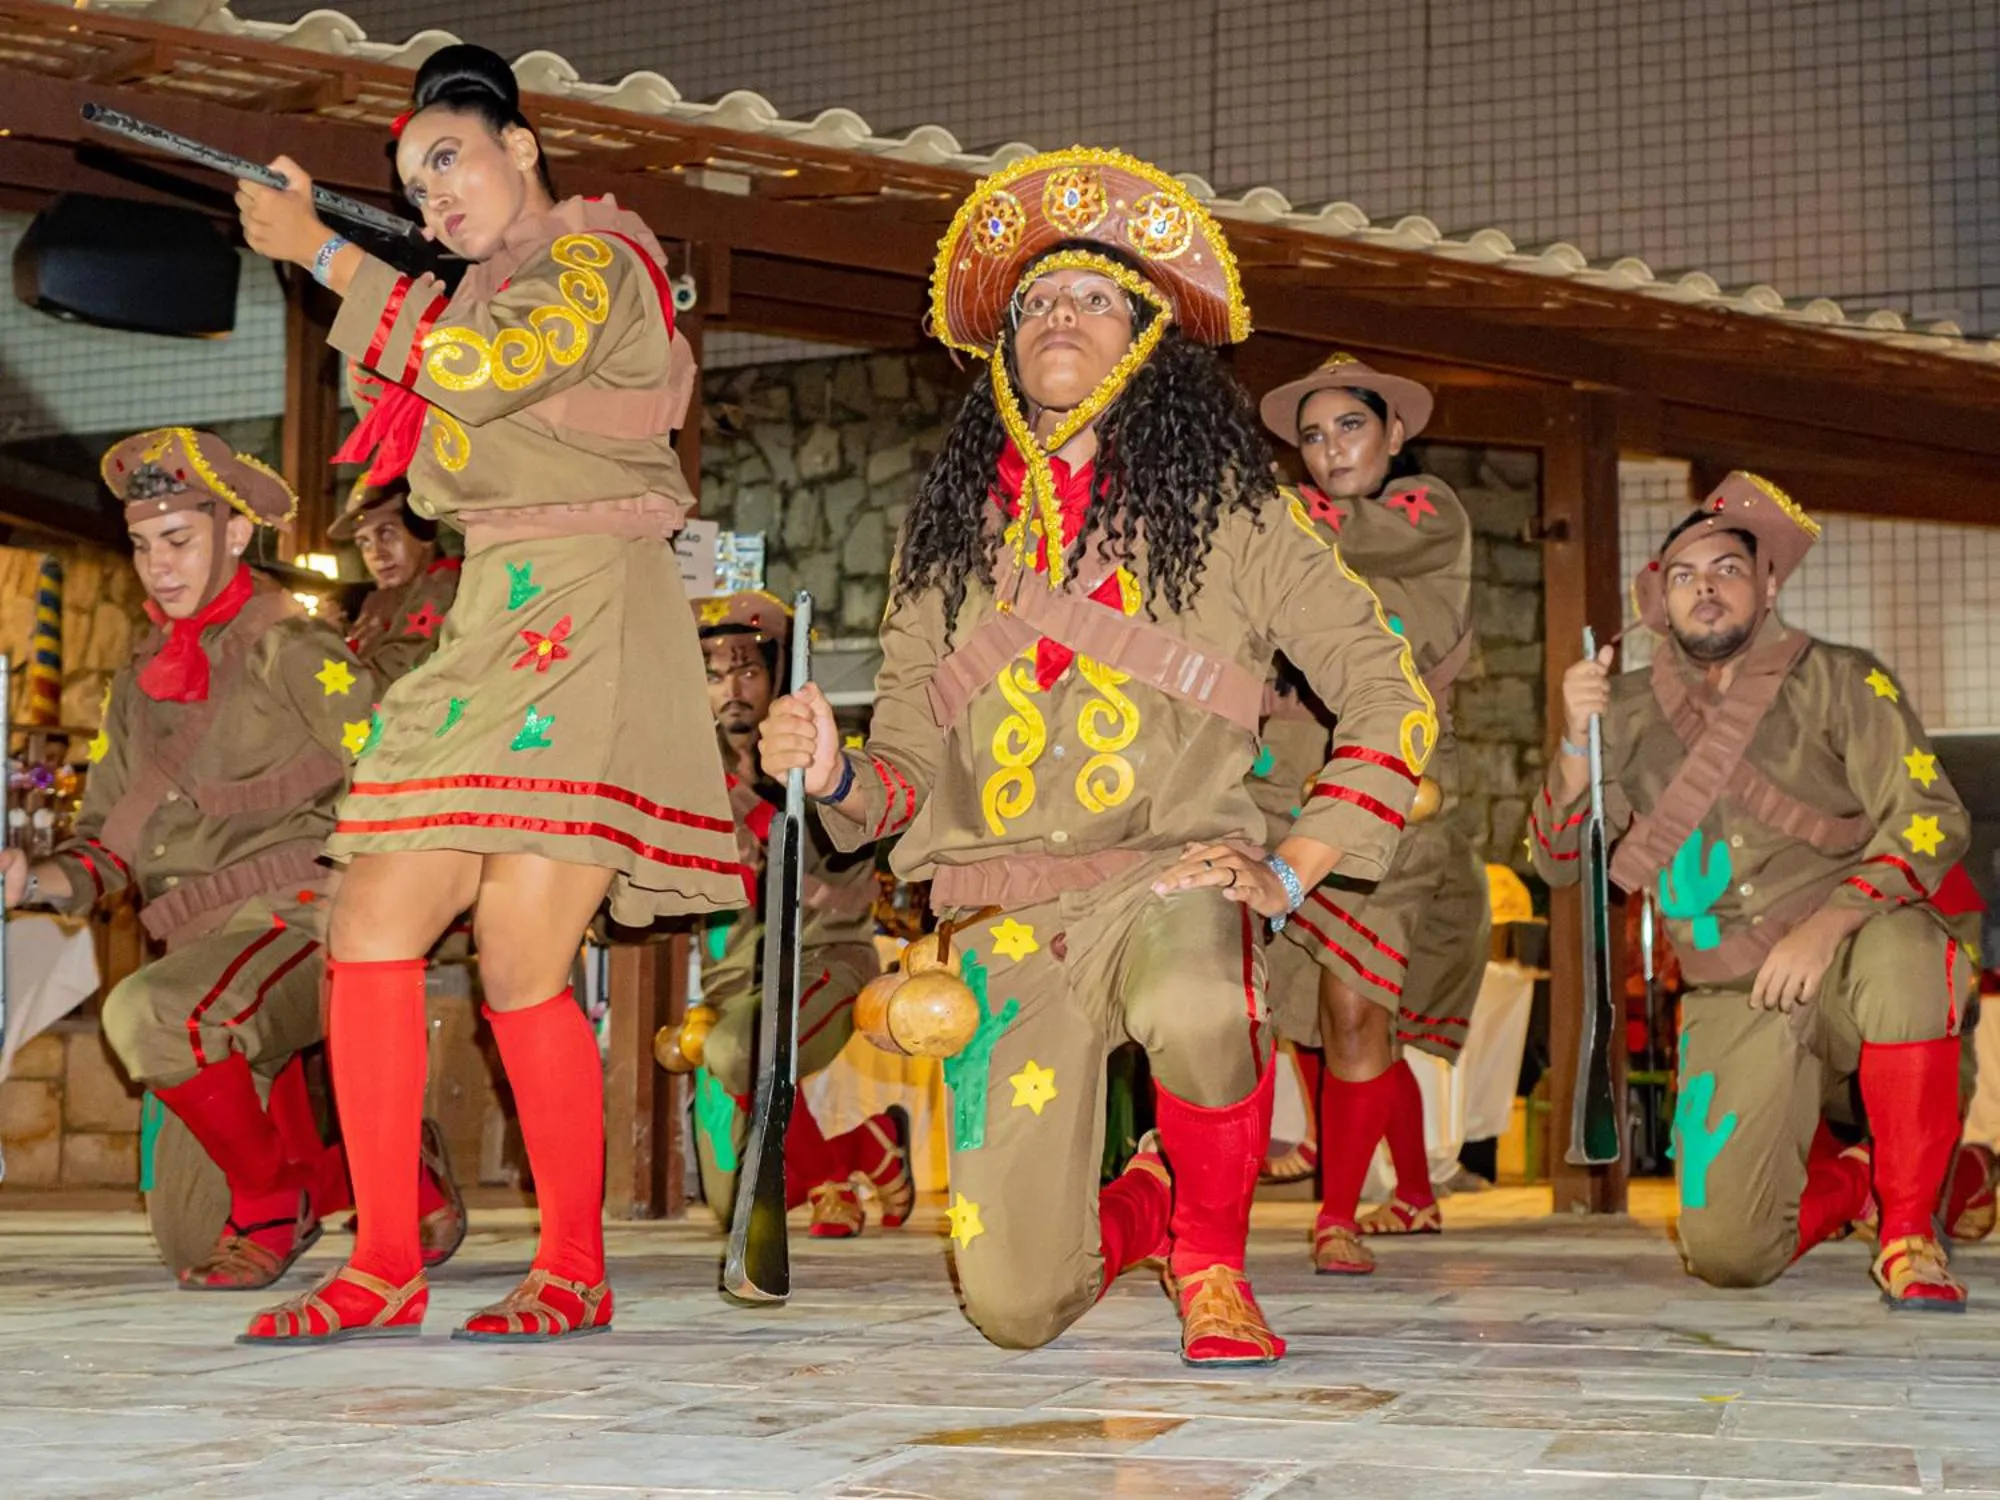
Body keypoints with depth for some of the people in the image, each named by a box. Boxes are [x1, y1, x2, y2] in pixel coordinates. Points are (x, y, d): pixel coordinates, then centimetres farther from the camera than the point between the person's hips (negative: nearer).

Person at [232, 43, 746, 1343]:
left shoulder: (594, 258, -1)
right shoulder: (495, 293, 26)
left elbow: (483, 370, -20)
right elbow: (438, 481, 25)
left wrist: (322, 254, -12)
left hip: (591, 620, -9)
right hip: (494, 628, 9)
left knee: (520, 965, -14)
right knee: (374, 932, -1)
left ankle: (577, 1272, 0)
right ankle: (385, 1268, 3)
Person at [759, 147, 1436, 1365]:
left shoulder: (1231, 506, 6)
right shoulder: (948, 532, 15)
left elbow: (1391, 693, 2)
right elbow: (909, 765, 13)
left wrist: (1291, 871, -8)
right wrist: (831, 772, -9)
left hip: (1169, 877, -2)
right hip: (1010, 916, 3)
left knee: (1195, 1003, -41)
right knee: (1015, 1304, -9)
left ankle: (1211, 1260, -8)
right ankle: (1148, 1204, 29)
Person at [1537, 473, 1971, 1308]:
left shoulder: (1838, 682, 2)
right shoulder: (1633, 714, 9)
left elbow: (1930, 818, -9)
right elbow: (1558, 863, 6)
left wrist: (1825, 926, -23)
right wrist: (1578, 741, -11)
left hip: (1846, 965, -2)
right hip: (1737, 1005, 2)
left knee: (1900, 948, -39)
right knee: (1726, 1253, -14)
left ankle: (1909, 1234, -18)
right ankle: (1846, 1181, 24)